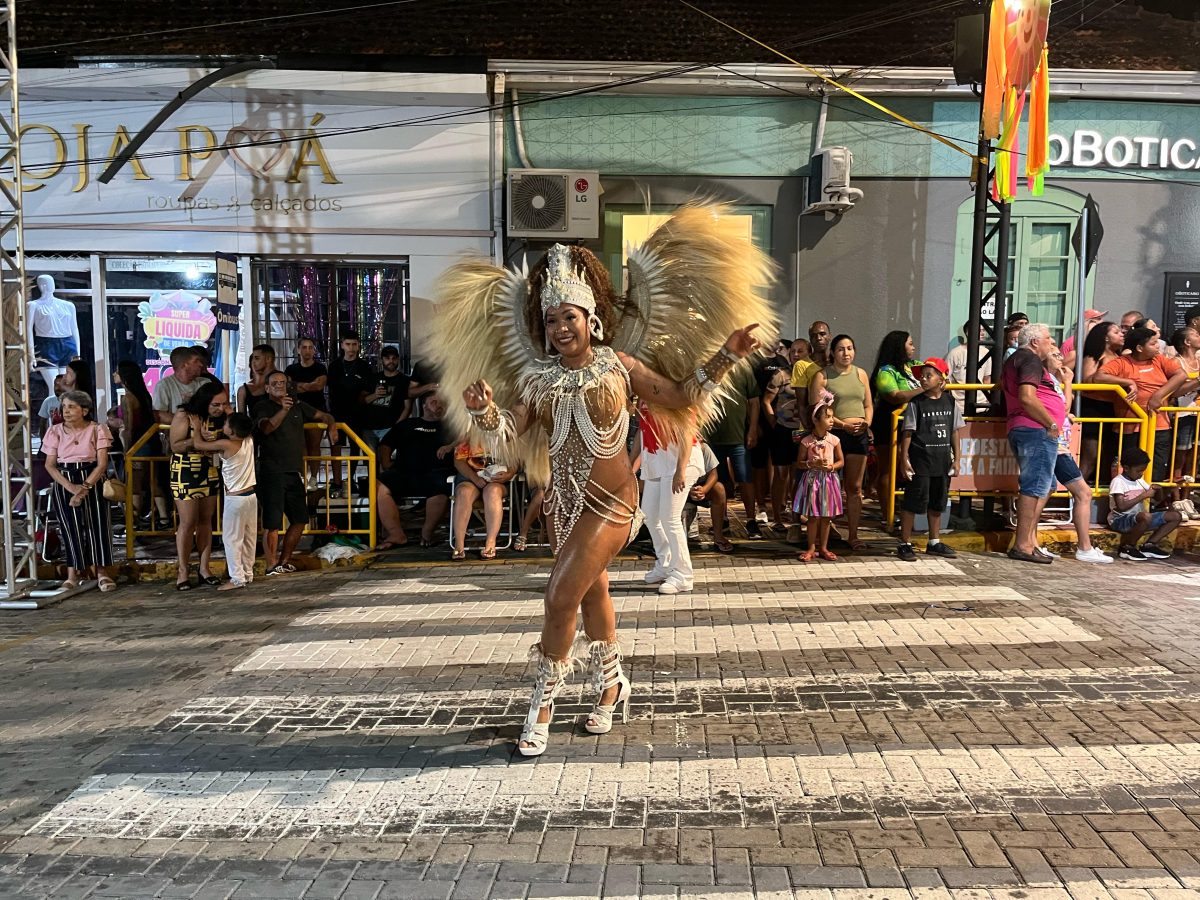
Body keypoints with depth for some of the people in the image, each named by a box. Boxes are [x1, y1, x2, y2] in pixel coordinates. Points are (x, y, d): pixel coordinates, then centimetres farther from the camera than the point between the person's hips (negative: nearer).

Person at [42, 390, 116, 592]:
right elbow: (50, 465, 0)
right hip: (64, 484, 1)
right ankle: (74, 572, 4)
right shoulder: (55, 431, 3)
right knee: (70, 527, -4)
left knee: (97, 524, -9)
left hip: (92, 481, -1)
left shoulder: (97, 430, -1)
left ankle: (102, 572, -4)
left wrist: (85, 487, -16)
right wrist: (70, 487, -15)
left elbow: (102, 463, -6)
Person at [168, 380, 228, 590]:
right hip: (185, 472, -5)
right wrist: (197, 439, -29)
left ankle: (204, 569, 16)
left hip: (209, 472, 5)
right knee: (188, 522, -2)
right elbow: (175, 446, -16)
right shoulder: (184, 415, -15)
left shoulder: (219, 417, -2)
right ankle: (183, 571, 9)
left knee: (206, 520, 9)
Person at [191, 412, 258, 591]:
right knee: (249, 537, 13)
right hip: (251, 495, 7)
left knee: (231, 539, 1)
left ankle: (237, 579, 2)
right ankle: (248, 574, 22)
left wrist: (197, 427, 9)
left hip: (235, 498, -7)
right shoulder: (249, 440, -2)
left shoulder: (225, 445, -18)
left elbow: (198, 444, -8)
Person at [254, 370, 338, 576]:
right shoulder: (262, 407, -1)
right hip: (272, 472, -6)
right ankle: (272, 566, 4)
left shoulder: (297, 405, 14)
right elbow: (266, 428, -21)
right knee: (272, 523, -4)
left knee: (299, 520, 9)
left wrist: (331, 426, 1)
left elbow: (324, 416, 23)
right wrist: (283, 410, -35)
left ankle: (285, 562, 22)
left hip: (295, 472, 6)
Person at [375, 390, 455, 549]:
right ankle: (397, 535, -23)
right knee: (380, 487, -27)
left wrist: (451, 446, -7)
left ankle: (427, 533, -16)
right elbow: (385, 445, 23)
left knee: (440, 489, -38)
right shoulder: (406, 424, 30)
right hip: (404, 474, 2)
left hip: (436, 473, -2)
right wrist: (386, 463, 4)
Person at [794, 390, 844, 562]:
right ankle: (811, 548, 12)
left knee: (826, 517, 8)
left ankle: (823, 548, 19)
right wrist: (812, 464, -18)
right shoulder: (806, 441, -7)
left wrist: (831, 467, -12)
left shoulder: (834, 440, -1)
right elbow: (800, 463, -1)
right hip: (812, 479, -2)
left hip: (829, 479, 2)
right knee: (813, 516, 2)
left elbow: (841, 461, 6)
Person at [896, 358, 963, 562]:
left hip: (942, 461, 5)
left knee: (937, 502, 15)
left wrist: (956, 458, 8)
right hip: (920, 459, -5)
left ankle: (934, 543, 27)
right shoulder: (916, 403, -6)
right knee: (914, 500, -3)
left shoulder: (950, 402, 5)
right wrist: (904, 458, -13)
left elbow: (954, 432, 10)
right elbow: (907, 432, -7)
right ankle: (905, 544, 6)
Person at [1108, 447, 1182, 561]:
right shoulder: (1118, 481, -11)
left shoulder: (1140, 481, 14)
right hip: (1120, 519, -8)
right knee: (1146, 516, -39)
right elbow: (1121, 507, -24)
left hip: (1138, 519, 8)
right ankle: (1127, 548, -18)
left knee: (1175, 516, -1)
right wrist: (1143, 496, -19)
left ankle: (1149, 545, 0)